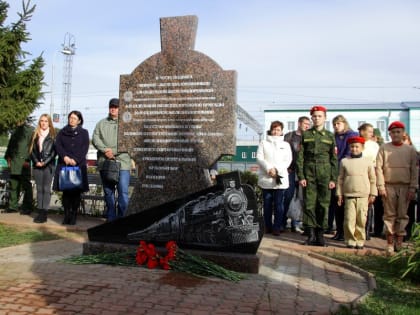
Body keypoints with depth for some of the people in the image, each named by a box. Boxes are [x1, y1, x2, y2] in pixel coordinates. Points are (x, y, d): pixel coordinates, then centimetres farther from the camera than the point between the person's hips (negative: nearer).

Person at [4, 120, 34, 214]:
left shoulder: (30, 130, -4)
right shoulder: (15, 131, 18)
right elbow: (10, 145, 23)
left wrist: (28, 160, -15)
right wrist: (8, 157, 12)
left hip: (24, 164, -7)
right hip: (14, 163, 7)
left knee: (26, 185, -1)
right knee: (13, 185, 10)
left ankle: (27, 207, 6)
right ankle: (13, 206, 19)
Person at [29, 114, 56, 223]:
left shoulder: (52, 135, 1)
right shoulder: (36, 135, 13)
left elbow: (54, 151, -4)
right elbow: (32, 150, 10)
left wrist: (45, 162, -11)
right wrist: (36, 161, -4)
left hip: (48, 165, -4)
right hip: (37, 165, 4)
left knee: (46, 189, -5)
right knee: (39, 189, 6)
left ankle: (44, 213, -5)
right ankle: (40, 212, 9)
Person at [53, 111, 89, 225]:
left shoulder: (84, 133, 12)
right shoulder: (62, 132, 17)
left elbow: (85, 148, 0)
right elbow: (58, 146, 5)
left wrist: (75, 159, -13)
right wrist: (65, 157, -13)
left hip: (78, 165, -1)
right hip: (64, 164, 1)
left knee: (76, 191, -4)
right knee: (66, 191, -1)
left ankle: (73, 216, 1)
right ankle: (66, 215, 4)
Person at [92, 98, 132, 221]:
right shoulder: (101, 123, 16)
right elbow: (95, 139, 5)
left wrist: (113, 151, -11)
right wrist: (105, 150, -12)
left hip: (122, 162, -3)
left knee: (123, 192, -9)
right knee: (108, 193, 10)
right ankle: (111, 218, 19)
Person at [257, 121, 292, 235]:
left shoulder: (286, 145, 16)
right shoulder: (264, 143, 13)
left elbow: (288, 160, 5)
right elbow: (259, 158, 1)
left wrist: (277, 169, -10)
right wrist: (269, 168, -13)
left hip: (280, 178, 0)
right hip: (266, 178, 0)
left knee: (279, 204, -4)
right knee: (267, 204, 4)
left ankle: (277, 227, 1)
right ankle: (268, 227, 12)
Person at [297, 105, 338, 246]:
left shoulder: (330, 136, 9)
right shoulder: (305, 135, 7)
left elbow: (334, 159, 7)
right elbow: (300, 157, 3)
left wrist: (333, 178, 1)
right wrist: (301, 176, -5)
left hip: (325, 175, 1)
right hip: (309, 174, 0)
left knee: (323, 205, 2)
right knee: (309, 204, -1)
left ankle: (320, 234, 12)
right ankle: (311, 234, 7)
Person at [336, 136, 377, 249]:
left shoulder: (368, 161, 8)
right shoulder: (344, 161, 8)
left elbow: (372, 178, 11)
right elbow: (340, 179, 10)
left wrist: (372, 194, 7)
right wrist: (339, 194, 7)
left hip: (363, 195, 0)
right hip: (349, 195, 0)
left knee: (361, 220, 1)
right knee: (349, 219, -4)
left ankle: (360, 241, 12)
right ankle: (350, 241, 6)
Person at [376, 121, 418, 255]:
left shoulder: (410, 150, 7)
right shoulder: (384, 148, 4)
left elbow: (414, 170, 5)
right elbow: (379, 168, -1)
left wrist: (413, 188, -2)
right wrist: (381, 186, -8)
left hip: (405, 187, 1)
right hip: (388, 186, -1)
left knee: (402, 215, 4)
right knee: (389, 215, 1)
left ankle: (399, 241, 11)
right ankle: (390, 243, 6)